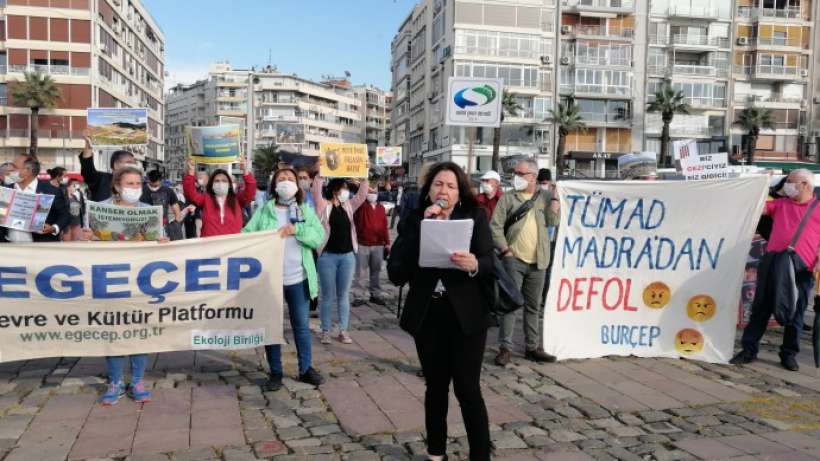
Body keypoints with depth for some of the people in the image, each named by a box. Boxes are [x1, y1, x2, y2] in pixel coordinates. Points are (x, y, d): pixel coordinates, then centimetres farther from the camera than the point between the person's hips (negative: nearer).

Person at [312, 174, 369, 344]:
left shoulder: (349, 206, 10)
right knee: (327, 296, 5)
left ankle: (343, 330, 16)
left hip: (348, 255, 4)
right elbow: (316, 192, -16)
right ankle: (325, 331, 14)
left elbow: (362, 194, 7)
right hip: (328, 255, -4)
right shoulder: (324, 206, -3)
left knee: (344, 295, 9)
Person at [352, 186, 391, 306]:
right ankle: (359, 296, 7)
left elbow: (385, 226, 9)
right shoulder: (361, 206, 1)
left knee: (376, 271, 12)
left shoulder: (381, 208, 10)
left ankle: (375, 295, 21)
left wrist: (387, 242, 7)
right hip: (362, 244, -3)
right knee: (361, 272, 1)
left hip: (378, 245, 3)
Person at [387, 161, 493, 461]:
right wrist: (423, 228, -16)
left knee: (467, 388, -1)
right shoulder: (413, 223, 1)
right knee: (435, 386, 15)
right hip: (427, 317, 2)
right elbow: (396, 272, -11)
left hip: (466, 316, -2)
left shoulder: (475, 218, -2)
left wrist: (474, 264, -33)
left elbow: (491, 264, -9)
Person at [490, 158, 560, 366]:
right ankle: (505, 348, 4)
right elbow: (496, 227, -3)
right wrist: (505, 250, -10)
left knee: (533, 306, 12)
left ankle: (532, 347, 22)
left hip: (537, 262, 3)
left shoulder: (545, 196, 7)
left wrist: (555, 196, -8)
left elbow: (553, 221, -1)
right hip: (514, 260, -3)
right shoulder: (507, 198, 0)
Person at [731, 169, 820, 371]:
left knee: (795, 312, 5)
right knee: (761, 307, 4)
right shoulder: (780, 204, 20)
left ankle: (789, 354, 19)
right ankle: (749, 349, 11)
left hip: (802, 267, -2)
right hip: (773, 261, 3)